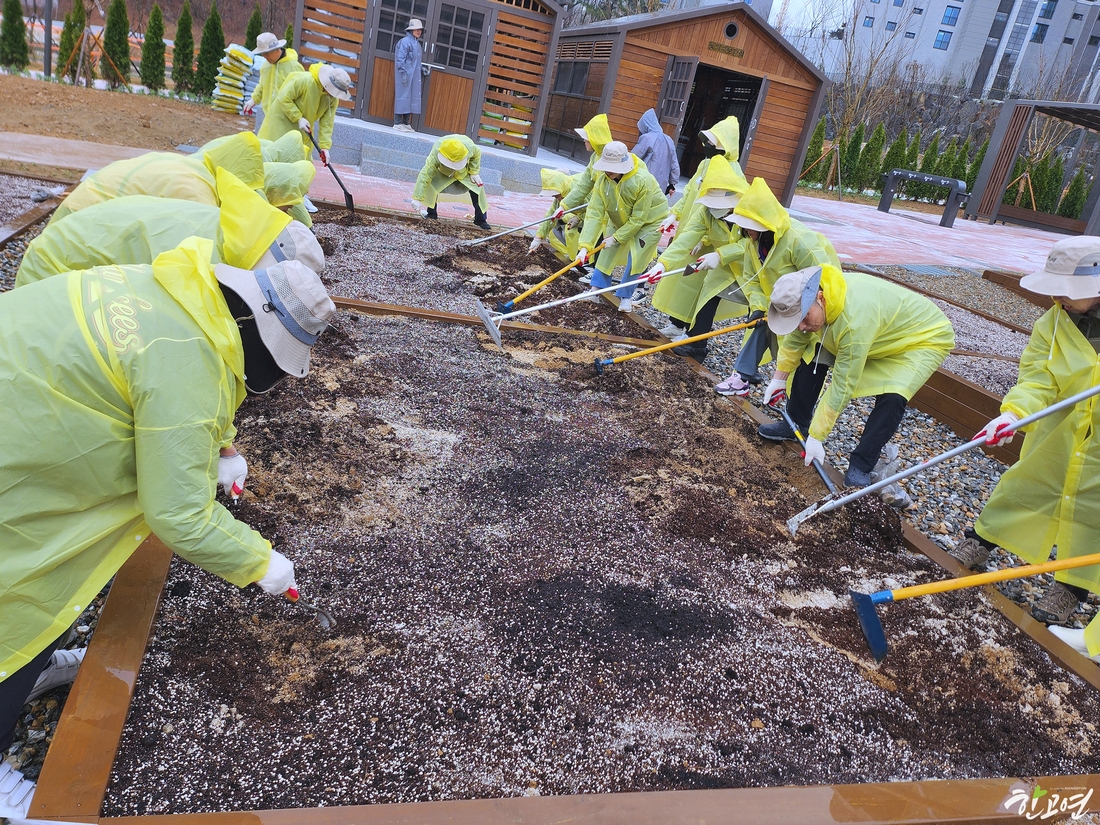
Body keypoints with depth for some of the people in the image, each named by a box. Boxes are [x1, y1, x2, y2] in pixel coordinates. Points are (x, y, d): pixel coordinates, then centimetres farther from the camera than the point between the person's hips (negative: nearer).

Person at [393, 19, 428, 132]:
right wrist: (403, 73, -20)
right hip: (406, 75, -8)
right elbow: (400, 59, -14)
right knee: (403, 97, -6)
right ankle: (398, 123, -2)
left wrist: (421, 68, 10)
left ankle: (406, 123, 14)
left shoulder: (417, 44, 17)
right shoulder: (405, 41, -8)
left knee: (413, 97, 8)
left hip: (414, 76, 8)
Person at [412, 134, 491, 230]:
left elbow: (477, 154, -13)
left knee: (477, 188, -13)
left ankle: (481, 219, 2)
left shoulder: (470, 146, -39)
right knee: (431, 184, -22)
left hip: (465, 170, 1)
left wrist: (474, 172, -18)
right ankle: (431, 214, -3)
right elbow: (425, 175, -47)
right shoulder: (435, 155, -44)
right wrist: (417, 198, -52)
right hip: (442, 172, -1)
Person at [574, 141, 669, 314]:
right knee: (607, 253, 2)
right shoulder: (602, 180, -24)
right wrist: (585, 246, -35)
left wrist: (617, 237, -24)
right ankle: (598, 290, 13)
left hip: (649, 220, -5)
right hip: (620, 219, 5)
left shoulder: (643, 180, -37)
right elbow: (595, 214, -27)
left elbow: (638, 218, -29)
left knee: (635, 259, -10)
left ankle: (625, 296, 8)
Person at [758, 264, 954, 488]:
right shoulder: (806, 297, -21)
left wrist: (816, 437, -30)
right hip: (881, 332, 8)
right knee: (812, 356, -3)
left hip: (923, 337, -7)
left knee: (891, 397, -29)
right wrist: (778, 379, 6)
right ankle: (796, 424, 12)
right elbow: (794, 340, 0)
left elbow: (842, 386, -36)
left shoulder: (856, 319, -43)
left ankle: (860, 466, -14)